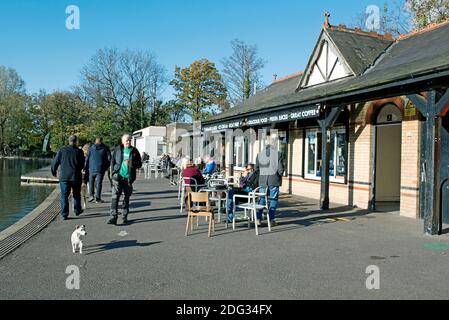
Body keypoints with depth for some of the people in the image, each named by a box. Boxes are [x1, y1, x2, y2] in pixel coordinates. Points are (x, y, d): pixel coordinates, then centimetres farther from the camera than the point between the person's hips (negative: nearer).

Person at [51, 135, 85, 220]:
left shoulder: (62, 150, -1)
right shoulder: (79, 151, -5)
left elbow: (55, 162, 2)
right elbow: (82, 165, 2)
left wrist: (54, 172, 17)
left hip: (64, 177, 1)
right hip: (76, 177, 0)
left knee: (64, 196, 5)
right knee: (76, 195, 17)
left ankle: (64, 214, 3)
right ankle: (77, 210, 27)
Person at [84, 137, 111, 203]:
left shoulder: (91, 148, 4)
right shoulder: (105, 149, 1)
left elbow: (87, 159, 4)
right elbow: (109, 158, 1)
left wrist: (85, 168, 9)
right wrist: (106, 167, 12)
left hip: (92, 168, 1)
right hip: (101, 169, -1)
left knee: (91, 182, 16)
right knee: (99, 183, 3)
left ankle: (91, 195, 6)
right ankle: (98, 198, 4)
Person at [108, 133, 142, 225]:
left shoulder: (134, 151, 5)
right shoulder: (117, 150, 7)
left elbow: (139, 164, 6)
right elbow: (112, 162, 12)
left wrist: (131, 163, -13)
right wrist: (113, 172, 0)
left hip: (128, 178, 1)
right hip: (118, 177, -1)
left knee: (127, 198, 9)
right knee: (115, 197, -9)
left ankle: (124, 216, 21)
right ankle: (113, 217, -9)